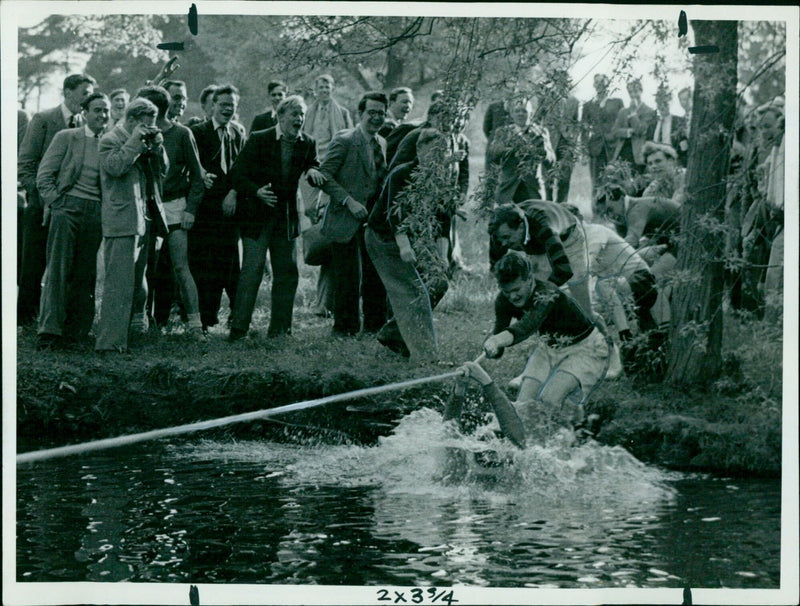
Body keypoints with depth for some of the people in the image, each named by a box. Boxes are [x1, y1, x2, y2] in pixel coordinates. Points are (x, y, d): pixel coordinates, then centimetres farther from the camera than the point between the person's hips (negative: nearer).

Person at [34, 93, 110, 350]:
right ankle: (49, 331, -11)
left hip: (95, 213, 3)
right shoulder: (66, 137, 4)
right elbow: (44, 177, 3)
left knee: (86, 275, 2)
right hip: (67, 207, -3)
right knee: (58, 270, -9)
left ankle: (75, 331, 7)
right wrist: (57, 203, -5)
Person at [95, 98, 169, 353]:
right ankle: (110, 341, -14)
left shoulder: (145, 142, 18)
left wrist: (157, 145, 2)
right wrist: (135, 141, -17)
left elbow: (163, 170, 16)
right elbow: (115, 167, -21)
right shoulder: (110, 140, -4)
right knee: (119, 282, -12)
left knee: (137, 278, 16)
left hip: (144, 218, 8)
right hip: (121, 221, -8)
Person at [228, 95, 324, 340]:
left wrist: (313, 171, -13)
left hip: (287, 216, 5)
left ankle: (279, 328, 15)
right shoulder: (259, 139, -6)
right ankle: (238, 328, -4)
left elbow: (319, 180, 10)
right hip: (257, 214, -5)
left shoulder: (307, 144, 6)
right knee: (252, 269, -10)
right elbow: (237, 173, -7)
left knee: (287, 272, 5)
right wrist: (256, 191, -23)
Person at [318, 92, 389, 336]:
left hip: (373, 216, 7)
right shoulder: (344, 139, -10)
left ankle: (375, 323, 19)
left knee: (376, 273, 9)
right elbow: (324, 175, -14)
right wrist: (349, 201, -22)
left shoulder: (381, 143, 13)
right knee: (348, 277, -2)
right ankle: (345, 326, 9)